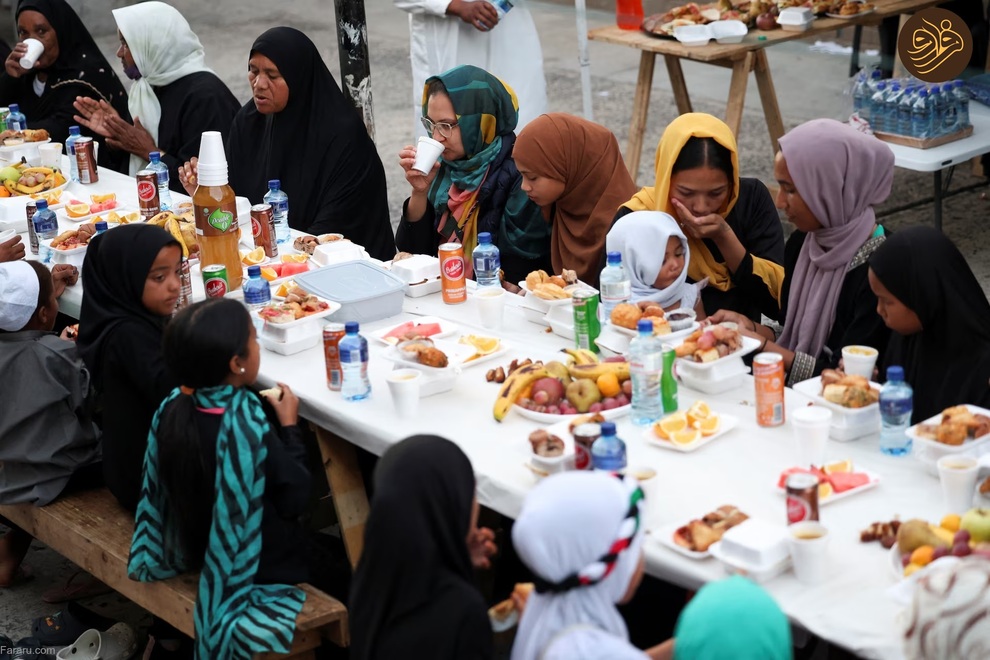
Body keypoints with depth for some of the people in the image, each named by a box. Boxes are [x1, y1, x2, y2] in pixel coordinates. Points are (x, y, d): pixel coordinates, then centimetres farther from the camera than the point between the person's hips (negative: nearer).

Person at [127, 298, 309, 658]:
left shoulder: (172, 408, -12)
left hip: (194, 551, 7)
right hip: (259, 569, -7)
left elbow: (157, 491, 2)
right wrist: (290, 426, -10)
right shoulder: (247, 427, -31)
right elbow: (295, 499, -21)